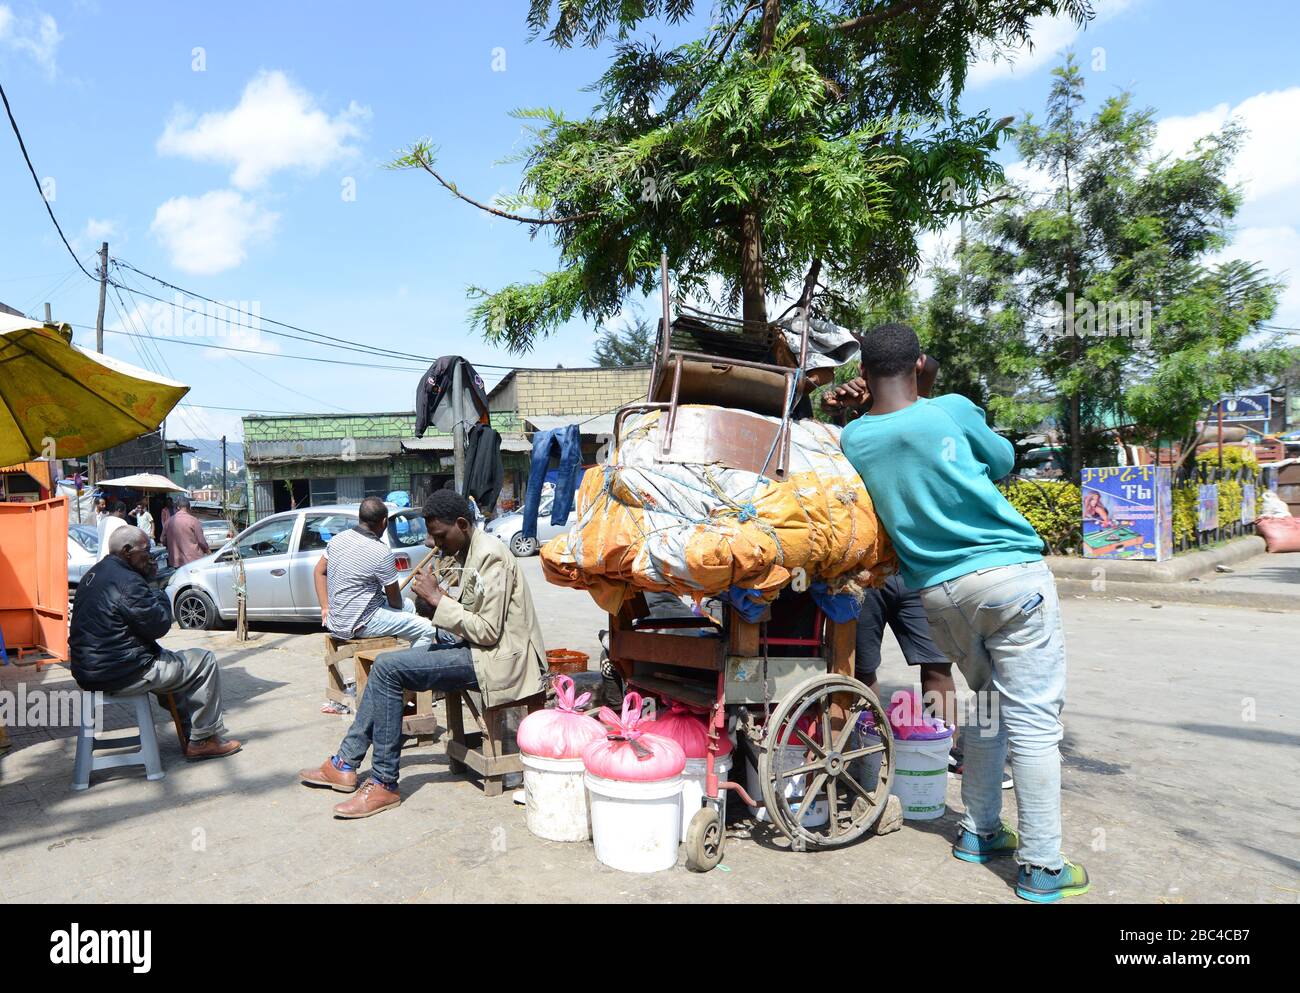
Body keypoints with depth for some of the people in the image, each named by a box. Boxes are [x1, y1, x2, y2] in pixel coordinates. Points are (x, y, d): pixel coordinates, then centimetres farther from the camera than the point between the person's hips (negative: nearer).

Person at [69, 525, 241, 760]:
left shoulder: (95, 573, 11)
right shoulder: (127, 582, -22)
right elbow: (159, 625, -17)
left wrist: (146, 578, 7)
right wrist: (160, 595, -1)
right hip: (121, 675, -11)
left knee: (166, 658, 33)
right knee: (206, 662, -1)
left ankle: (190, 726, 35)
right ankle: (203, 740, 5)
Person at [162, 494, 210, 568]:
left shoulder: (169, 521, 1)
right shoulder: (192, 520, -11)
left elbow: (163, 541, 10)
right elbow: (201, 540, -8)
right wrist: (207, 549, 12)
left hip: (176, 562, 4)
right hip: (193, 560, -4)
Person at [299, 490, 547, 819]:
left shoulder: (491, 555, -17)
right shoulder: (472, 552, 13)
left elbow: (488, 631, -21)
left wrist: (438, 598, -17)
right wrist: (436, 595, 3)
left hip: (497, 658, -11)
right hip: (477, 648, 11)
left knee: (388, 668, -17)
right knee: (386, 665, 8)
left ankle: (385, 784, -10)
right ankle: (346, 763, 14)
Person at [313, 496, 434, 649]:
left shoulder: (338, 539, 0)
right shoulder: (382, 553, -23)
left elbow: (320, 572, 10)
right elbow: (395, 600, -12)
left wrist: (325, 608, 10)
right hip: (359, 624, -9)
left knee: (408, 605, 24)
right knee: (427, 630, -6)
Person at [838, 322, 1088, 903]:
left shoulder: (852, 439, 1)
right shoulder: (952, 411, -6)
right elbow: (1003, 462, 10)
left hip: (936, 590, 5)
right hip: (1009, 575, -4)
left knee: (989, 705, 22)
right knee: (1033, 719, 1)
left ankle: (978, 832, 29)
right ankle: (1042, 868, 6)